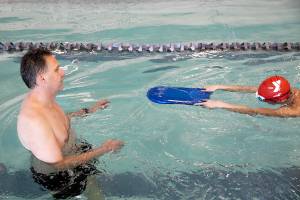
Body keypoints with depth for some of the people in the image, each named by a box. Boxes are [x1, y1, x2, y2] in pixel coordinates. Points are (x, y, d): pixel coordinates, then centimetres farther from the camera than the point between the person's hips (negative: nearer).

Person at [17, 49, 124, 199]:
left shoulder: (43, 99, -9)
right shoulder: (32, 120, -39)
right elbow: (58, 164, -33)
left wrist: (88, 111, 13)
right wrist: (103, 150, -28)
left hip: (65, 152, 8)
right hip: (54, 175, -8)